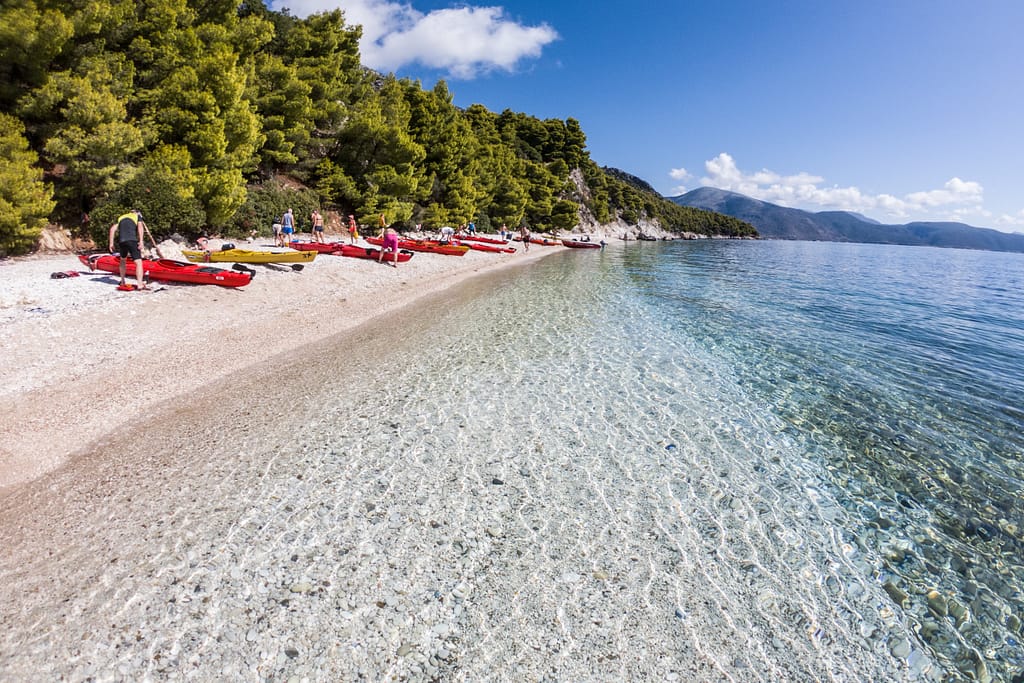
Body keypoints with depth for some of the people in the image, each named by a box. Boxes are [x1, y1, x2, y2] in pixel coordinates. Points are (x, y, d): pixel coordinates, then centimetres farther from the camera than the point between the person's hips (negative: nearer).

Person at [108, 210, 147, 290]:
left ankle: (122, 282, 31)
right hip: (132, 240, -5)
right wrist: (141, 240, -14)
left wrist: (111, 243, 11)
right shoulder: (138, 216, 16)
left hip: (121, 241, 5)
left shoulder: (121, 218, 26)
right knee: (138, 262, -9)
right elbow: (140, 226, -5)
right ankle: (140, 284, -23)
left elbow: (113, 228, 13)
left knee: (123, 260, 27)